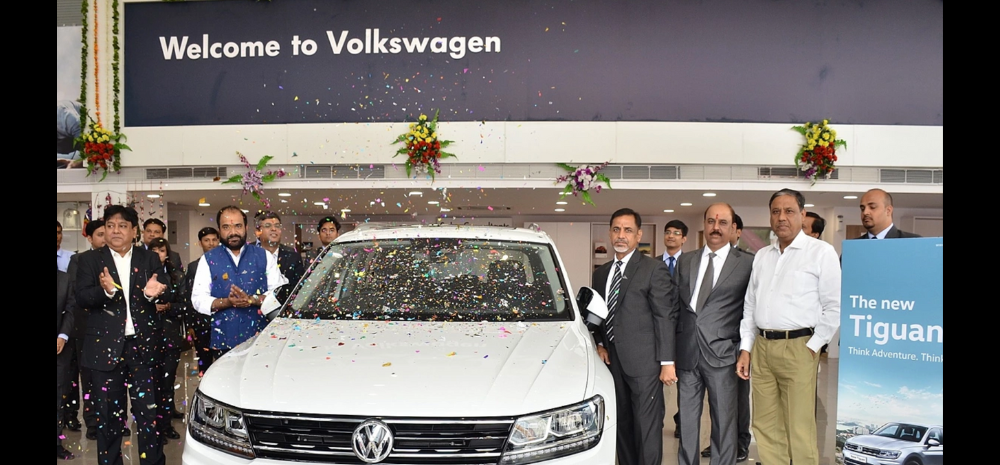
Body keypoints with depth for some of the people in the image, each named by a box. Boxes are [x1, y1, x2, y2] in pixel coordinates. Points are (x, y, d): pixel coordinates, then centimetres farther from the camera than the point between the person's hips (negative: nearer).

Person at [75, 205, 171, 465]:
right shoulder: (91, 260, 4)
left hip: (143, 345, 0)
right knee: (108, 412, 11)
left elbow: (167, 292, 0)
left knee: (149, 410, 5)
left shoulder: (150, 259, 7)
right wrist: (105, 291, -26)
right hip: (106, 345, 0)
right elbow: (81, 298, -6)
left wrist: (154, 293, -23)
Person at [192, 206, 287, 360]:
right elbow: (198, 299, -2)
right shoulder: (208, 259, 4)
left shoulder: (264, 256, 4)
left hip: (261, 340, 0)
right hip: (223, 341, 0)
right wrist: (227, 302, -19)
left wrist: (252, 300, -19)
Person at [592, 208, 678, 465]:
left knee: (647, 426, -2)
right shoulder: (600, 273, 14)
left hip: (643, 362, -6)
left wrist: (667, 362, -13)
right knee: (622, 424, 14)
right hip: (613, 361, 6)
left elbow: (665, 317, -9)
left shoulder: (654, 269, -6)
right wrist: (600, 344, 4)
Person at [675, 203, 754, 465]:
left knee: (724, 420, 6)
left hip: (722, 353, -3)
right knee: (687, 419, 12)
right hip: (686, 353, 4)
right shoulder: (685, 262, 11)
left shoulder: (747, 264, -1)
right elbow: (676, 306, 11)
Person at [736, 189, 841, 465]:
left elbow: (834, 307, -6)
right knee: (766, 428, 11)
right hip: (762, 347, 6)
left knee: (800, 430, -3)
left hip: (798, 348, -6)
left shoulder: (821, 252, -3)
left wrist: (812, 347, -8)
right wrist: (746, 349, 11)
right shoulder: (761, 256, 14)